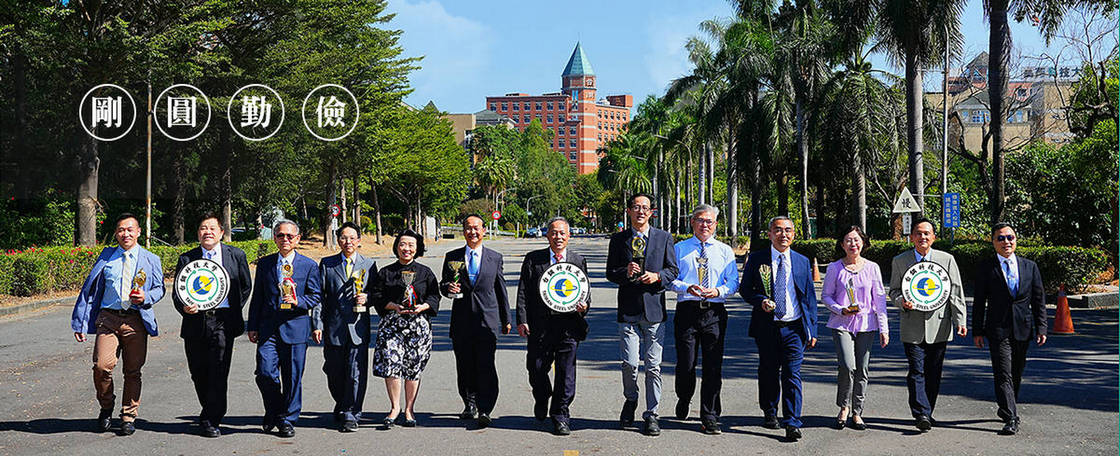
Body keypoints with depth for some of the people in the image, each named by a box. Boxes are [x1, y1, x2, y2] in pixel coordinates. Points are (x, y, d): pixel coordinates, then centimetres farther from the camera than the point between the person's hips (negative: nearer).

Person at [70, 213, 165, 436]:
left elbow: (159, 289, 14)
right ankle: (106, 408, 13)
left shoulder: (151, 260, 10)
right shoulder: (106, 256, 12)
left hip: (136, 320, 0)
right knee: (102, 366, -12)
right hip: (108, 318, 0)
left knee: (132, 371, 2)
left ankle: (129, 417, 16)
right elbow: (89, 288, 13)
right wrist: (80, 323, 7)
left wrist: (145, 298, -10)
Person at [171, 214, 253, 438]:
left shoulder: (236, 255, 8)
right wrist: (184, 307, -13)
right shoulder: (186, 258, 9)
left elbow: (246, 286, 16)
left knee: (218, 373, -8)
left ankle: (210, 421, -2)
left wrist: (234, 310, 8)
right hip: (195, 321, 2)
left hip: (223, 321, -2)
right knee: (198, 373, 8)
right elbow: (177, 292, 7)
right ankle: (211, 413, 28)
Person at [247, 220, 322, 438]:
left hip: (295, 327, -1)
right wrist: (252, 327, 8)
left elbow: (316, 296, 6)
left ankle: (287, 420, 16)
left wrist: (299, 302, -14)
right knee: (265, 373, -7)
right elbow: (257, 297, 13)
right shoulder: (264, 264, 11)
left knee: (293, 377, 2)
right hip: (268, 328, 1)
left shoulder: (309, 265, 5)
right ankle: (273, 413, 17)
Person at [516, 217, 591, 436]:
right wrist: (522, 320, -5)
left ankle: (560, 417, 11)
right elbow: (523, 292, 3)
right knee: (536, 370, 6)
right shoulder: (533, 259, 6)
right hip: (539, 325, 0)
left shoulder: (579, 261, 10)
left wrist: (585, 305, -8)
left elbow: (585, 291, 14)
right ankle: (542, 400, 37)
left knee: (566, 372, 0)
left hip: (568, 325, 0)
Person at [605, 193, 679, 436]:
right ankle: (630, 400, 25)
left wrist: (657, 276, -11)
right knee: (630, 363, -4)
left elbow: (673, 270, 8)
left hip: (654, 309, 0)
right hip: (628, 309, 0)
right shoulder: (618, 239, 8)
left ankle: (651, 414, 11)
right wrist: (625, 272, -12)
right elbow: (610, 272, 8)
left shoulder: (664, 238, 8)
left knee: (653, 365, 1)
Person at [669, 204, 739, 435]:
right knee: (686, 364, -1)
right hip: (687, 310, -1)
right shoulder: (680, 249, 10)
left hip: (715, 313, 1)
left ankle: (710, 418, 9)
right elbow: (671, 278, 3)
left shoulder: (725, 251, 13)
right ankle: (684, 400, 31)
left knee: (713, 367, 0)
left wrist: (718, 291, -12)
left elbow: (734, 283, 8)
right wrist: (687, 287, -16)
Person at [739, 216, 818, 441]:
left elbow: (810, 297, 10)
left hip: (794, 328, 0)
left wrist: (812, 330, 6)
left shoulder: (802, 261, 9)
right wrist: (761, 301, -15)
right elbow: (745, 289, 5)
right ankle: (770, 413, 30)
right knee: (768, 372, 10)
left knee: (792, 374, -7)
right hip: (766, 327, 0)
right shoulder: (757, 259, 4)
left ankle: (792, 423, -8)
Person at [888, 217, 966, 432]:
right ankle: (921, 415, -11)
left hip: (938, 325, 1)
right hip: (912, 326, -1)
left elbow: (956, 293, 5)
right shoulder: (899, 261, 6)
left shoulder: (947, 259, 5)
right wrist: (901, 301, -12)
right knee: (917, 371, -9)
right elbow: (894, 291, 11)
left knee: (934, 372, 6)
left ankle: (927, 412, 19)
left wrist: (960, 321, -3)